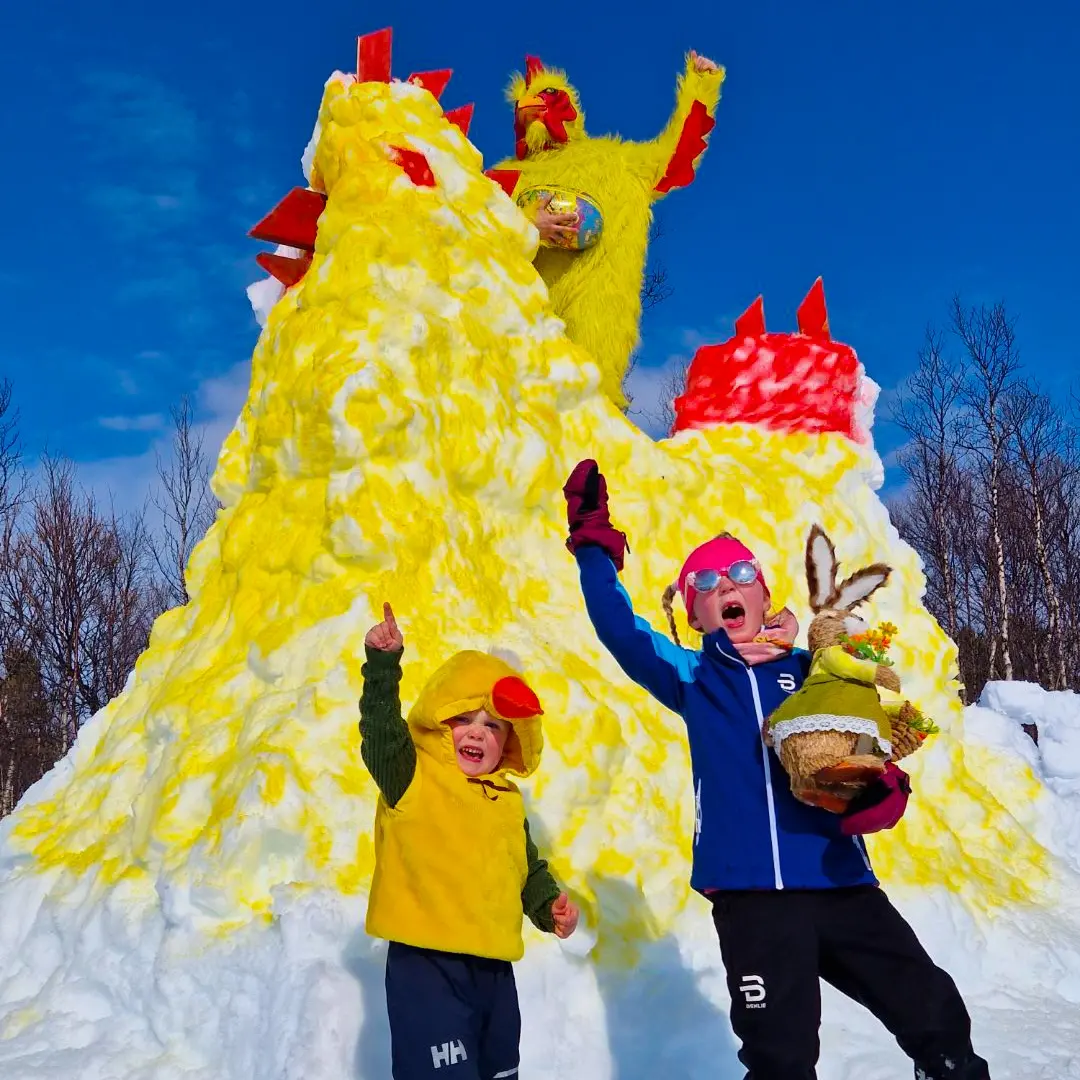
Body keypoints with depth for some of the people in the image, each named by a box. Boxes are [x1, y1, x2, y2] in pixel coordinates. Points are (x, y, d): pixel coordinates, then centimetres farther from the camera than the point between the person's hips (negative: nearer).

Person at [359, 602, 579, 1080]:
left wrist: (549, 904, 7)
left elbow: (529, 867, 25)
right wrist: (383, 664, -37)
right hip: (427, 967, -7)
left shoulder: (508, 800, 13)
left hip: (493, 967, 7)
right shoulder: (411, 778, -6)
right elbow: (381, 730, -24)